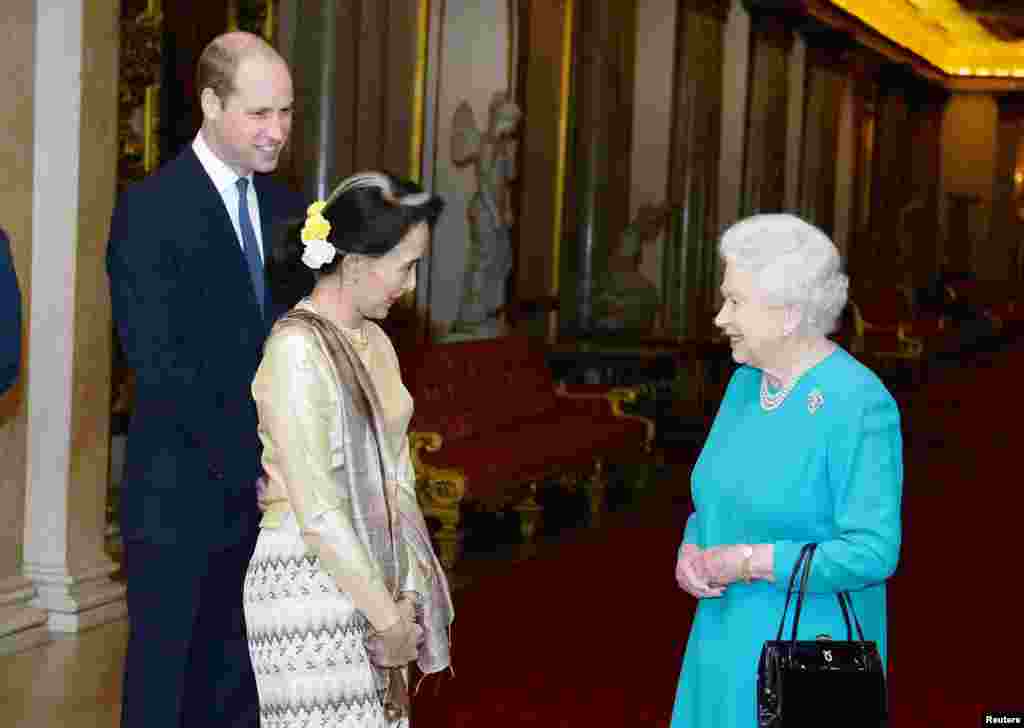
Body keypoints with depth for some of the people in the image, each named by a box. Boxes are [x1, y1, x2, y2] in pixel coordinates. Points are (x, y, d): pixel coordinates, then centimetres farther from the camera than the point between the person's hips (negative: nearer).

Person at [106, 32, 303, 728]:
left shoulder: (285, 208, 10)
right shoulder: (150, 209, -10)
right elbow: (160, 363, -17)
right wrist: (248, 464, -19)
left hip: (263, 484, 6)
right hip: (181, 493, -5)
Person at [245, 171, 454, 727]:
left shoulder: (374, 342, 11)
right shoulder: (295, 350, -15)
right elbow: (316, 508, -17)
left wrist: (403, 598, 4)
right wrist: (386, 615, -13)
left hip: (371, 577, 8)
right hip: (309, 585, -7)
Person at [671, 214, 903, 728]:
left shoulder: (858, 404, -18)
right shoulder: (746, 384, 6)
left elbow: (873, 552, -21)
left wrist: (747, 563, -20)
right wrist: (691, 554, -4)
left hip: (810, 659, -7)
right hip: (730, 648, 7)